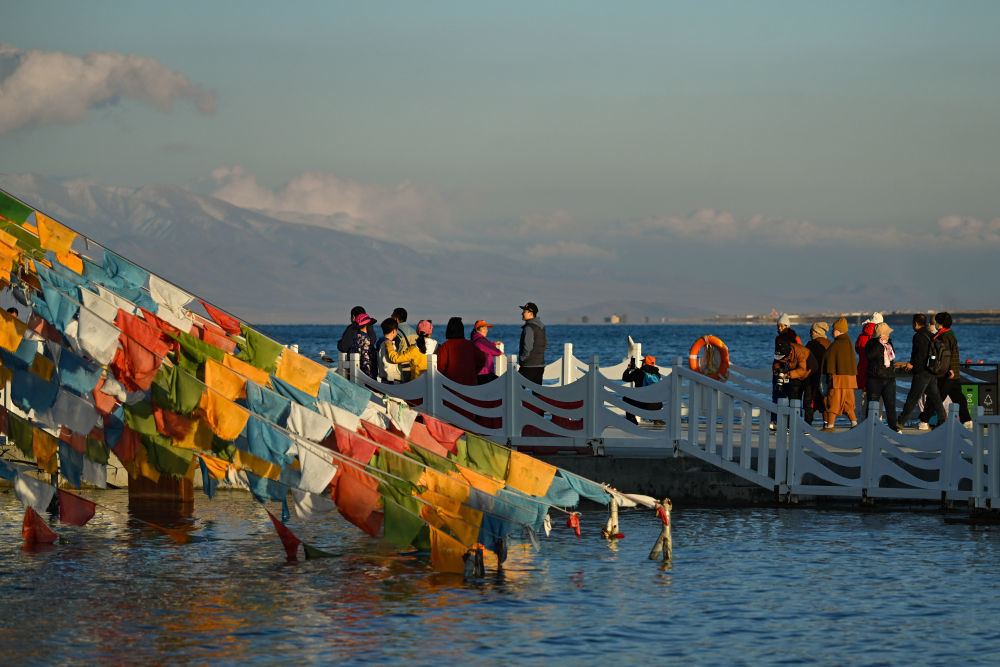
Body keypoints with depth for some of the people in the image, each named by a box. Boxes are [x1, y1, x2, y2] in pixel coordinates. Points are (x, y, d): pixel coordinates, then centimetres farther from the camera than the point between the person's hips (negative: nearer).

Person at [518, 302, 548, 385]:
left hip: (528, 365, -9)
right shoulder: (541, 326, 12)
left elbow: (528, 347, -22)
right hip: (540, 365, 9)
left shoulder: (529, 327, -16)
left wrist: (522, 358, -8)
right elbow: (546, 345, 21)